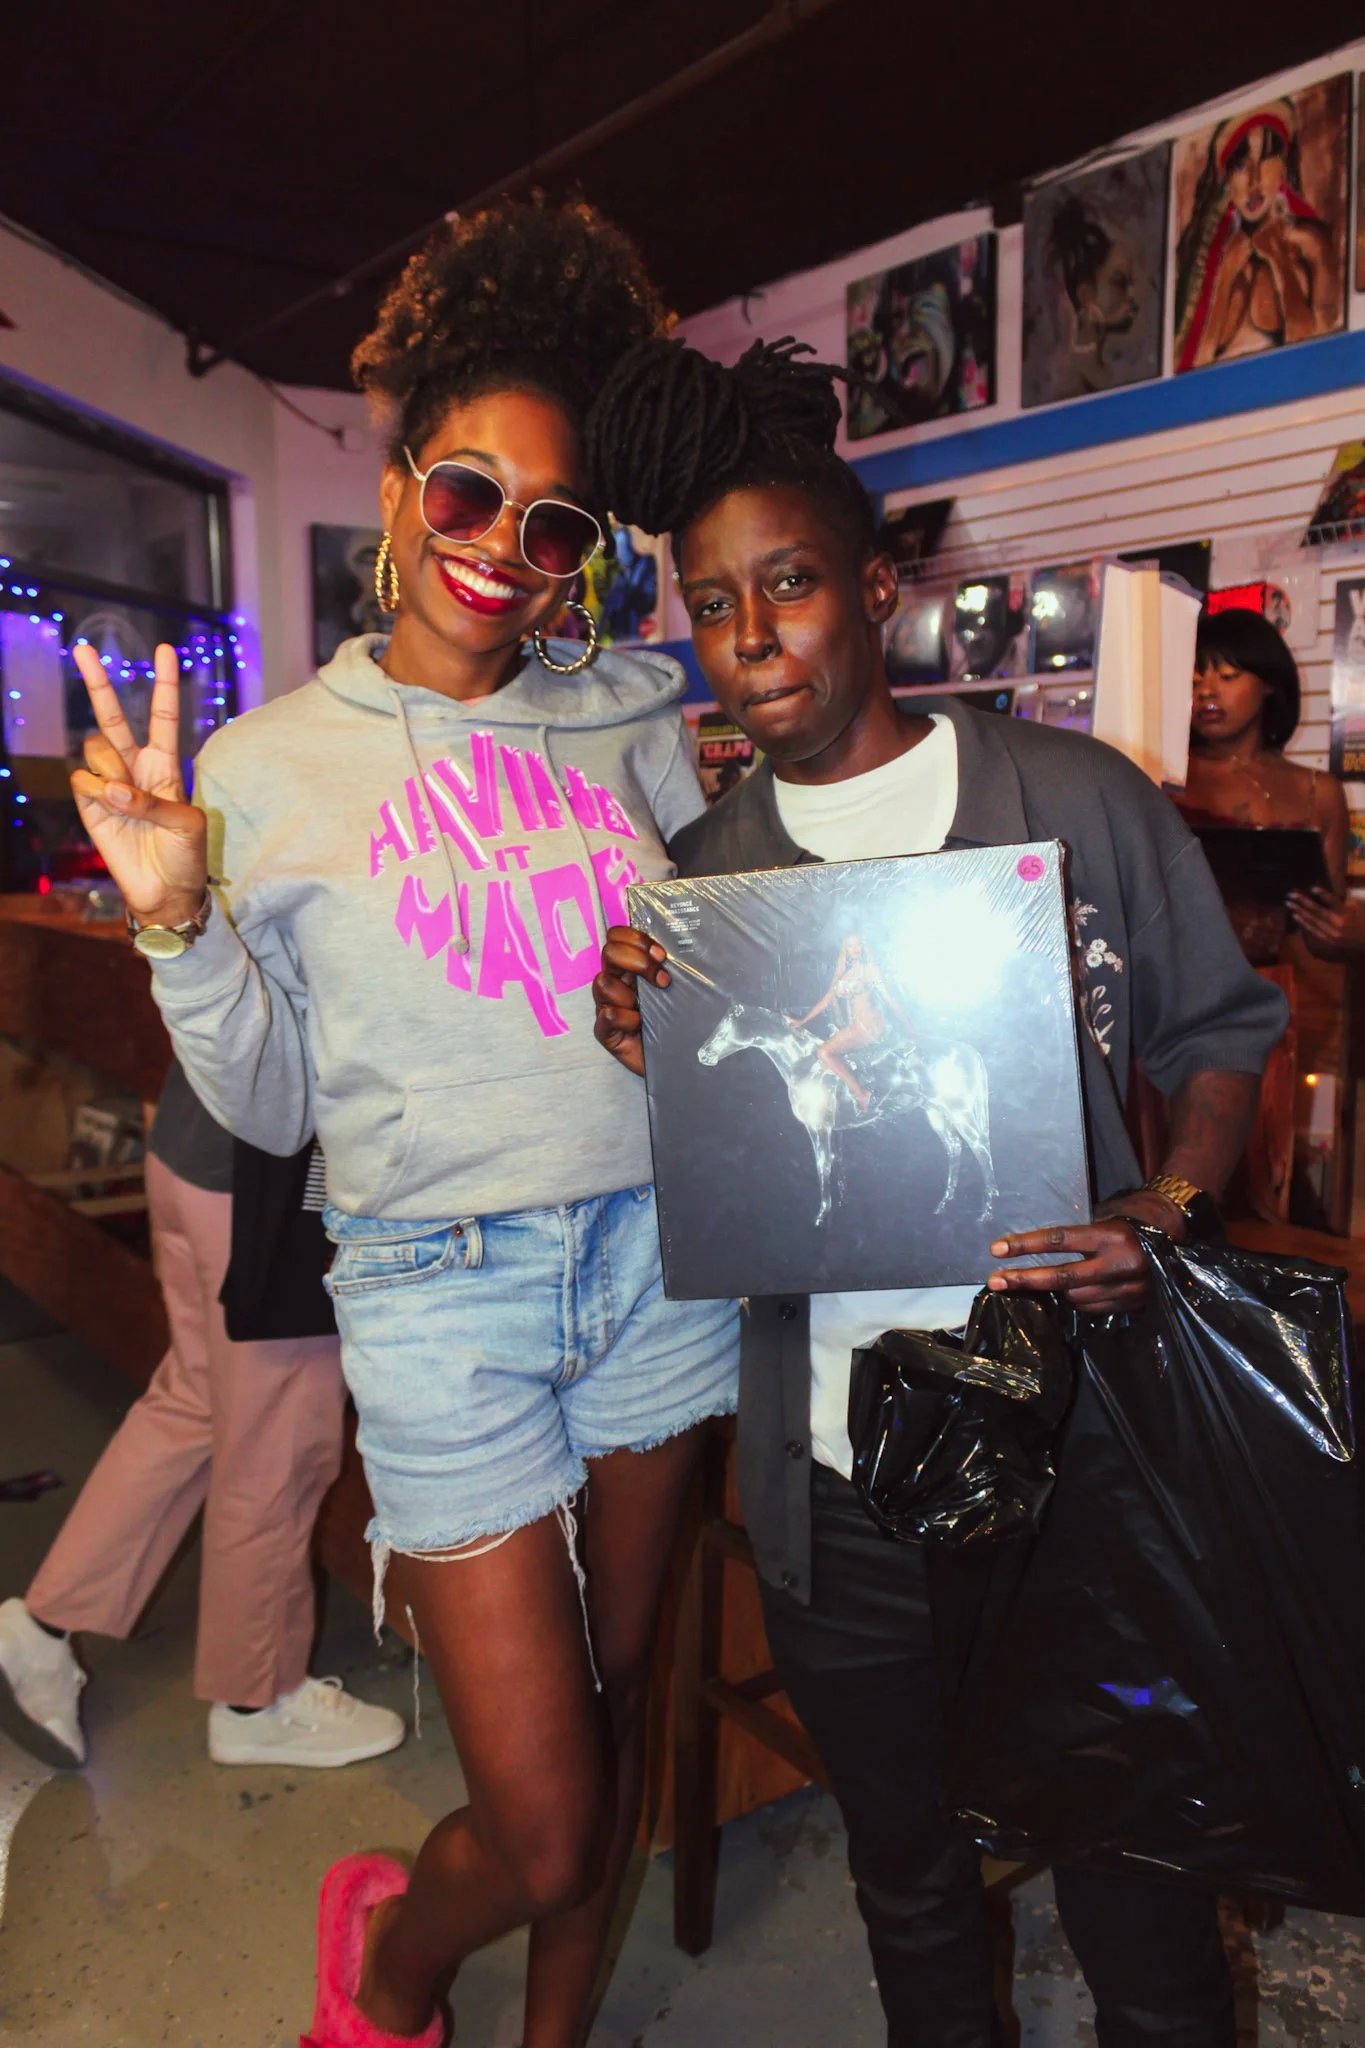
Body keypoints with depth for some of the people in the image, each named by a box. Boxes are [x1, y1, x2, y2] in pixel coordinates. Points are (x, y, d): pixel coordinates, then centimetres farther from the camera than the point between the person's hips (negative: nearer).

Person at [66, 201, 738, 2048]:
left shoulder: (632, 716, 4)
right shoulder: (264, 767, -2)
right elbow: (277, 1110, 0)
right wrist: (179, 922, -14)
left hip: (659, 1251, 4)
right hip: (440, 1285, -3)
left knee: (617, 1687, 20)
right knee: (542, 1834, 2)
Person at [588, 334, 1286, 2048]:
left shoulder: (1078, 798, -6)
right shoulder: (695, 872, 1)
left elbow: (1218, 1028, 3)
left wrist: (1166, 1214, -15)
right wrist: (642, 1051, -13)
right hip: (833, 1477, 3)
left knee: (1136, 1896, 15)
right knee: (907, 1885, 24)